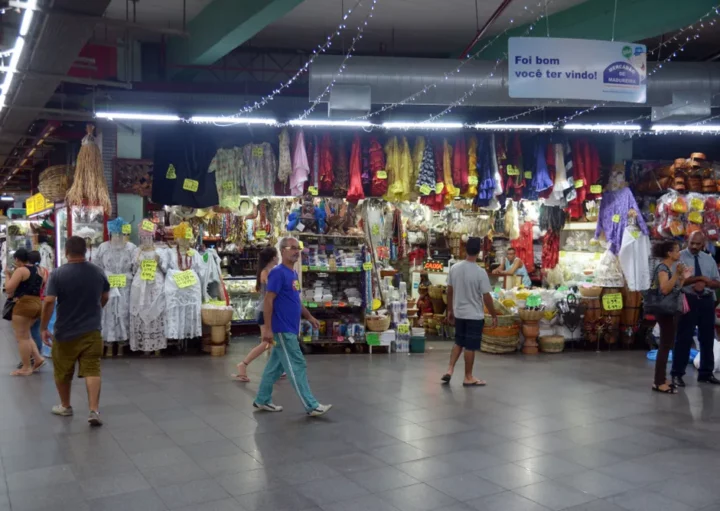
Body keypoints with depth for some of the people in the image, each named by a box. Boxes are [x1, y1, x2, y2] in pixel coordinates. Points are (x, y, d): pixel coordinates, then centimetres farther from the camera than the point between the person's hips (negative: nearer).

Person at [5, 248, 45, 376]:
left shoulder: (20, 270, -11)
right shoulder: (38, 270, 14)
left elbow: (8, 289, -14)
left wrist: (7, 275, 1)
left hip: (24, 305, -8)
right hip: (37, 304, 8)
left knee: (22, 337, 0)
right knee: (26, 335, 19)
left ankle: (26, 368, 2)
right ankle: (38, 358, 7)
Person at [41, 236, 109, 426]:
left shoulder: (58, 274, -11)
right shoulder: (98, 272, 1)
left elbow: (49, 302, -16)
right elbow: (105, 298, 13)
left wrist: (44, 328, -7)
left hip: (65, 332, -2)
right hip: (92, 330, 2)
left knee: (63, 371, 17)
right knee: (92, 370, 0)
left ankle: (65, 406, 33)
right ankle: (94, 411, -10)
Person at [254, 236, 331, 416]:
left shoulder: (293, 273, 14)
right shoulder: (278, 272, -14)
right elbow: (268, 301, -18)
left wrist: (309, 317, 21)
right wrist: (268, 328, -20)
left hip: (290, 329, 9)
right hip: (283, 329, -9)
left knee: (275, 366, 15)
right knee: (297, 366, -5)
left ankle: (262, 400, 25)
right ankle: (311, 406, -1)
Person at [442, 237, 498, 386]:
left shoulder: (454, 268, -3)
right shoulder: (480, 272, -19)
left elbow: (449, 291, 5)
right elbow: (486, 297, -15)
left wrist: (450, 310, 17)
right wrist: (494, 316, -3)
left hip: (459, 313, 5)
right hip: (475, 316, -5)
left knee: (458, 343, 20)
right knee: (470, 347, 4)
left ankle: (449, 370, 14)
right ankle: (468, 378, 14)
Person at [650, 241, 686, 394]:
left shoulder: (671, 268, 15)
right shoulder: (662, 268, -14)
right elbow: (665, 289, -27)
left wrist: (682, 277, 9)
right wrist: (676, 274, -29)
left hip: (672, 310, 10)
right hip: (665, 311, -10)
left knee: (666, 345, 11)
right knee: (665, 346, -8)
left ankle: (661, 380, 17)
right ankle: (659, 383, -5)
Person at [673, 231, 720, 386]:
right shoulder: (680, 257, -4)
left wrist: (704, 283, -13)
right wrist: (699, 278, -22)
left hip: (707, 301, 5)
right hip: (688, 301, -5)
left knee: (707, 338, 12)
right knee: (684, 338, -3)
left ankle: (706, 373, 24)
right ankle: (677, 374, 5)